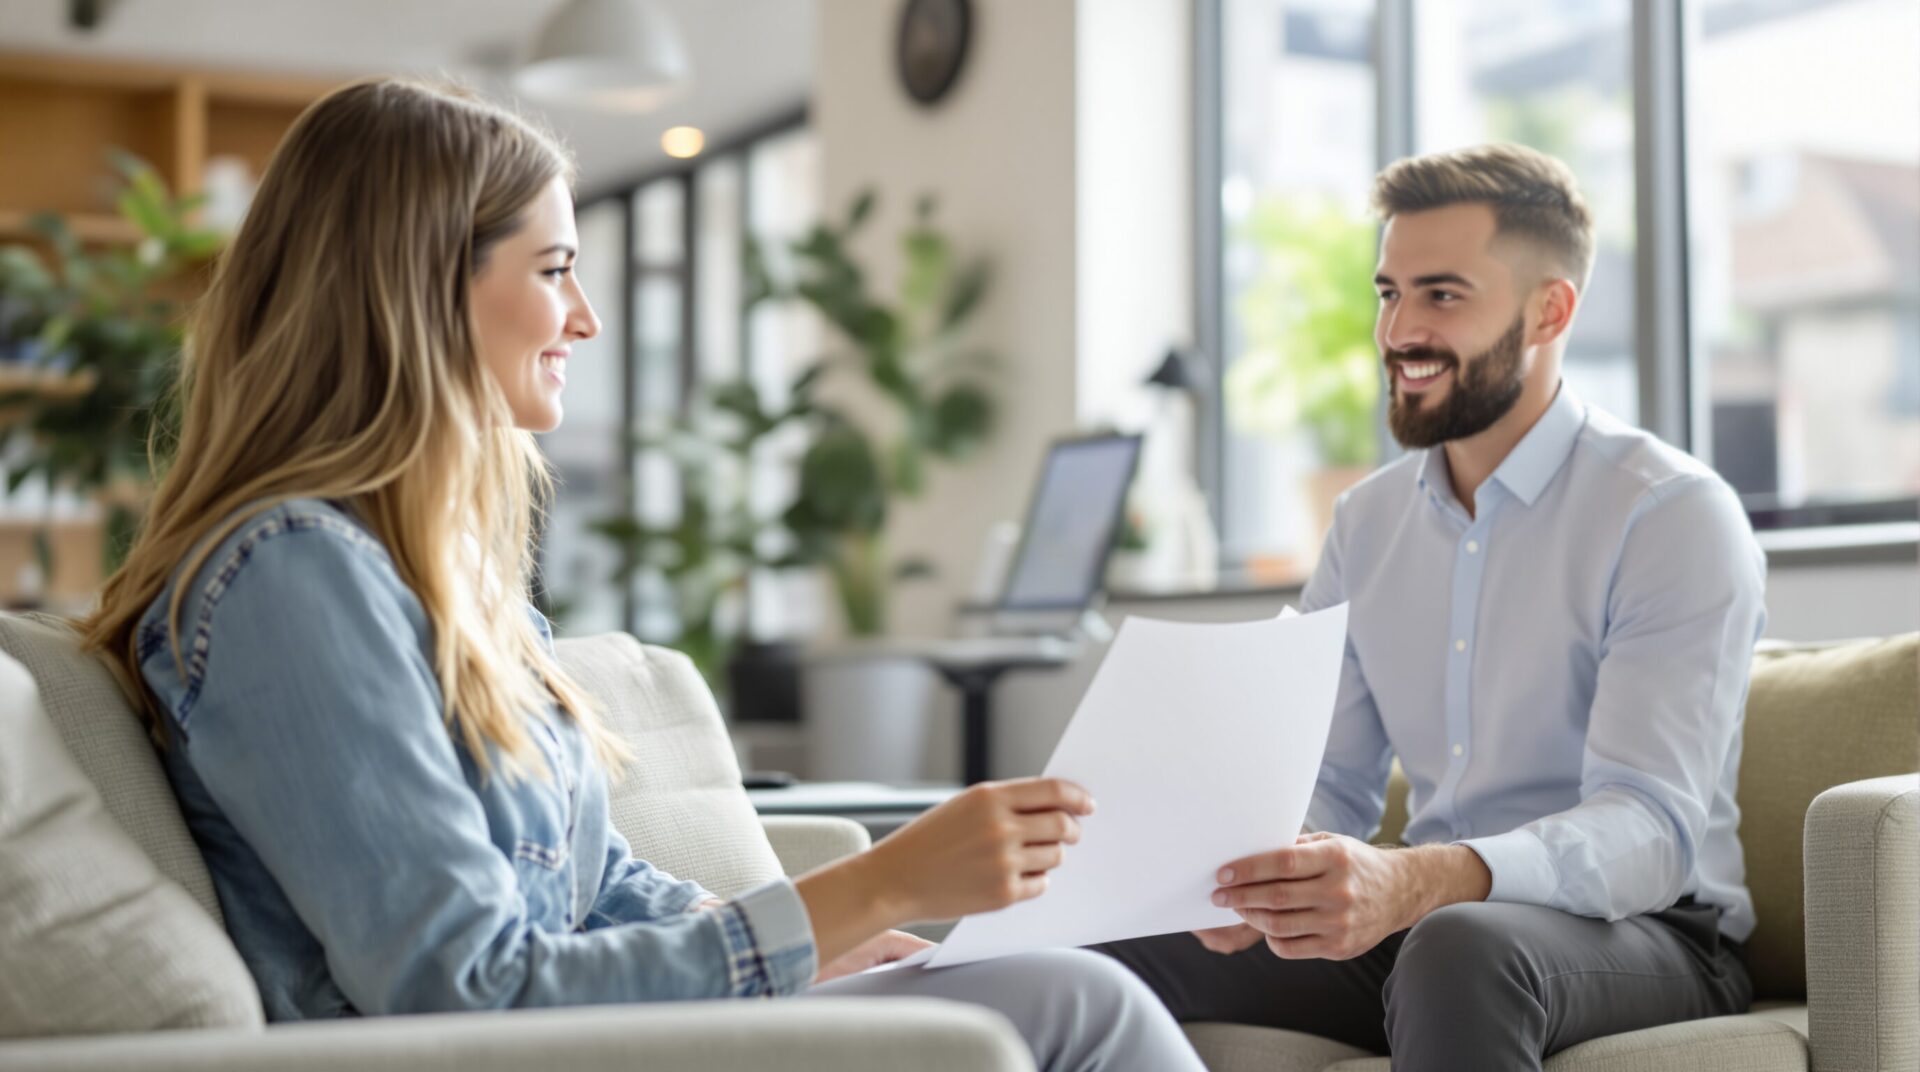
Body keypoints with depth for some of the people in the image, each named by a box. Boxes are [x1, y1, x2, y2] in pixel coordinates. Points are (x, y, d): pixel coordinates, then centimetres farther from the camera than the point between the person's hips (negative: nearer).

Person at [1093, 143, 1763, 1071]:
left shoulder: (1674, 515, -10)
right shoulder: (1366, 521, 11)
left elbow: (1650, 828, -21)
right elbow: (1327, 785, 11)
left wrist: (1415, 881, -40)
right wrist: (1258, 866, -15)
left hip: (1641, 933, -5)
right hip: (1405, 927, 5)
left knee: (1462, 948, -40)